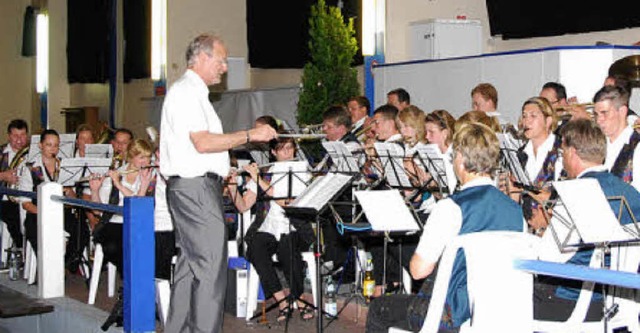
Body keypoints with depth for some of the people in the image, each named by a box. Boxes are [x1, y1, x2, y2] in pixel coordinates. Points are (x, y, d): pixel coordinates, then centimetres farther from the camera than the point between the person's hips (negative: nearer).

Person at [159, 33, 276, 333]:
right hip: (195, 187, -11)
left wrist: (222, 173, 19)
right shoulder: (185, 91, -10)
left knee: (191, 264, 12)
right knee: (211, 267, -13)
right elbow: (202, 142, -20)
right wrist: (249, 135, -15)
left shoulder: (194, 92, 23)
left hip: (196, 187, 11)